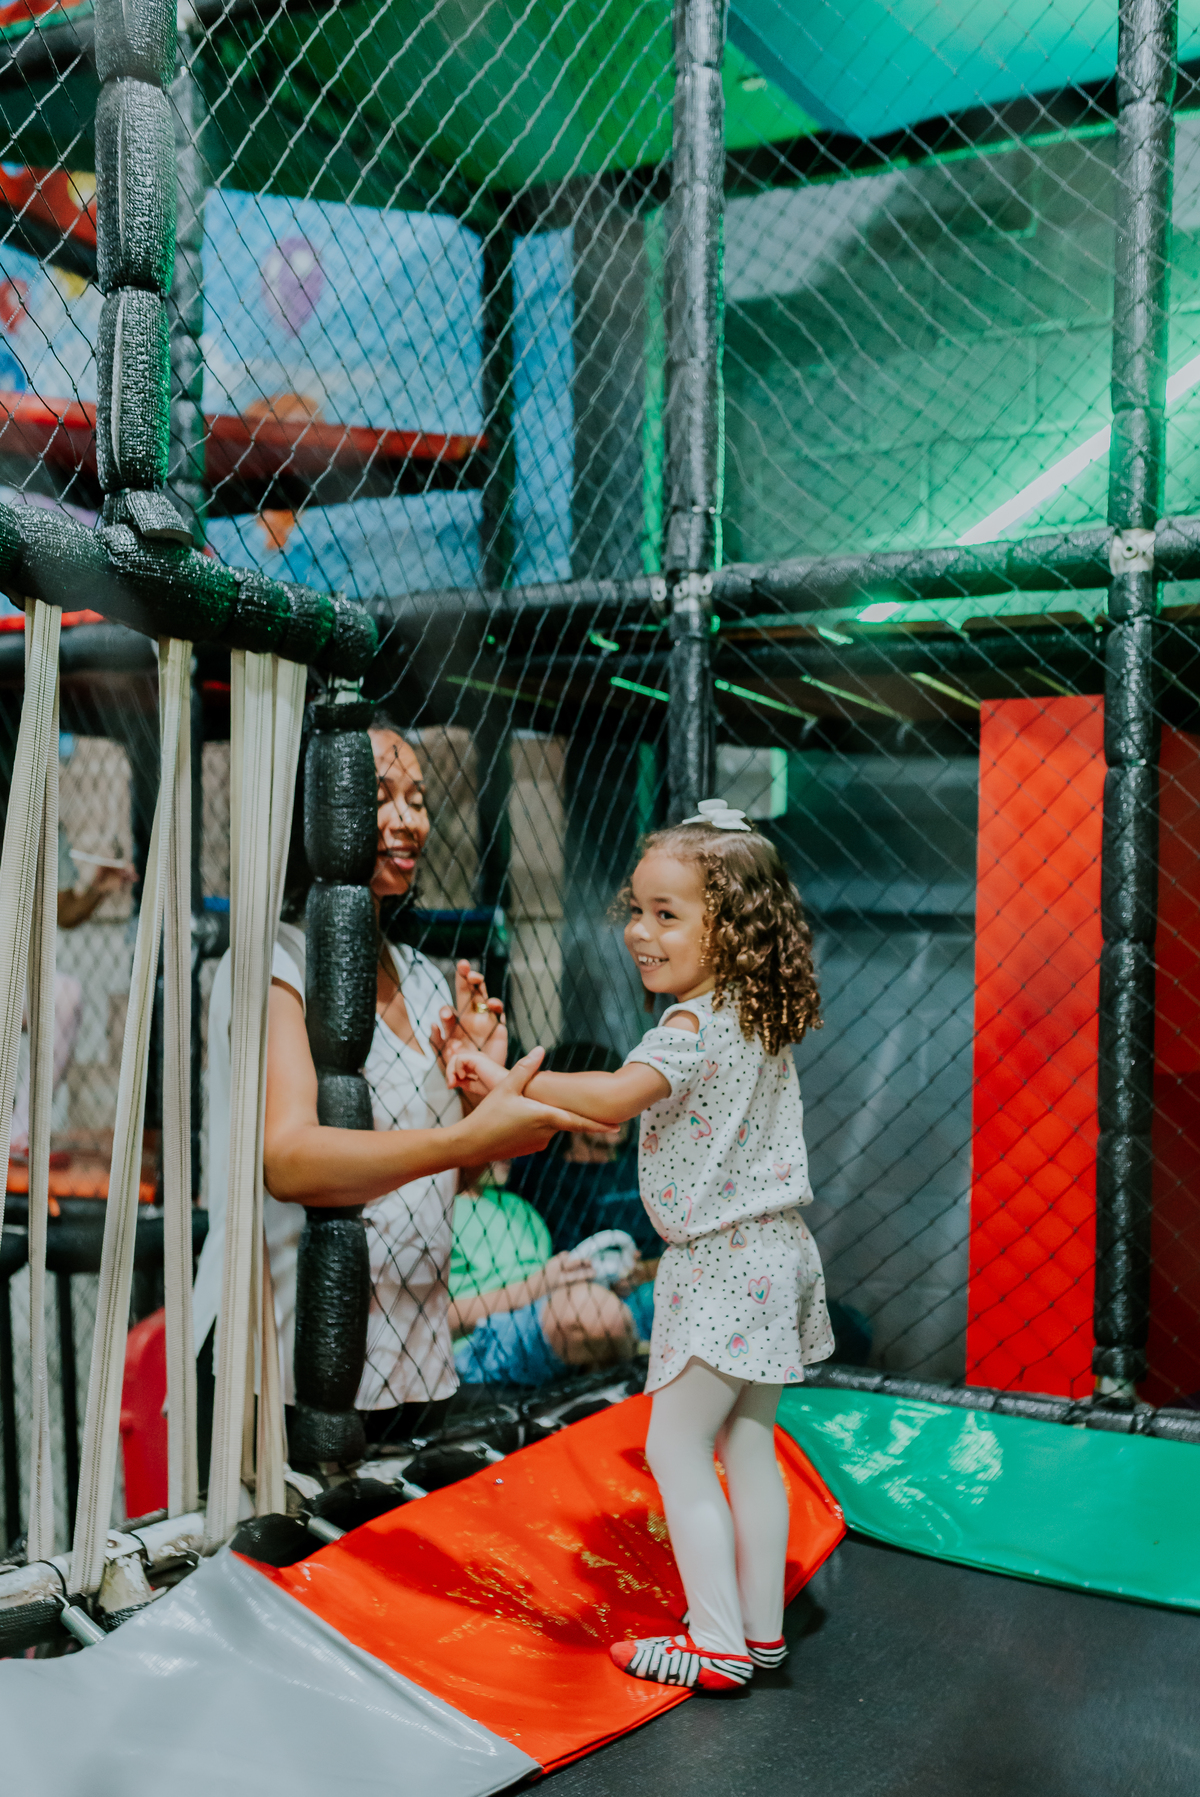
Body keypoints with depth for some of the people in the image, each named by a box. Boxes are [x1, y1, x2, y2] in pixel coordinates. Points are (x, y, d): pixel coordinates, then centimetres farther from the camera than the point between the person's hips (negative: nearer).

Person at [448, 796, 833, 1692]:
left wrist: (508, 1081, -30)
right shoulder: (761, 1020, 8)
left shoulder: (695, 1026, -20)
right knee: (746, 1443, 17)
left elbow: (615, 1096, -34)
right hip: (775, 1251, 10)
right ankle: (762, 1627, 27)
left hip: (725, 1265, -9)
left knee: (676, 1448, 1)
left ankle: (718, 1645, 8)